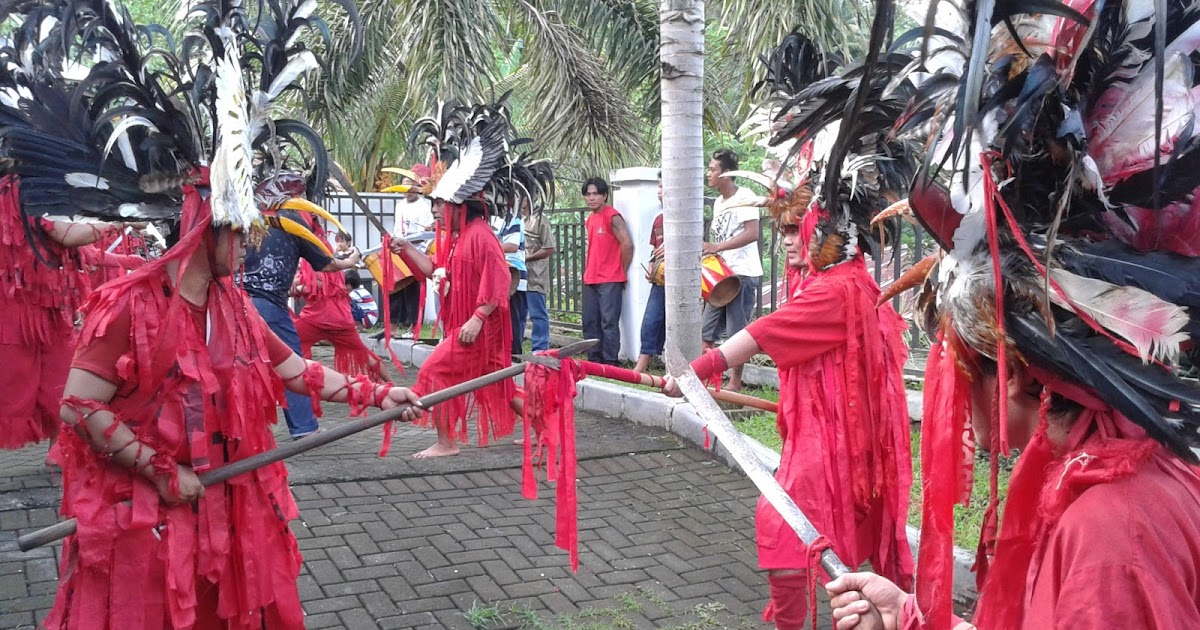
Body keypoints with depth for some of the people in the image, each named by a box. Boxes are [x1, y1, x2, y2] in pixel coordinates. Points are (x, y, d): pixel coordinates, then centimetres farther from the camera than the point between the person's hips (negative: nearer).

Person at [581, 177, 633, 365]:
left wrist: (621, 272, -5)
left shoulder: (613, 217, -10)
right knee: (590, 323, 10)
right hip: (590, 280, 9)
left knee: (609, 323, -7)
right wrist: (587, 273, 14)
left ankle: (610, 363, -3)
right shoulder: (590, 218, 15)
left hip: (610, 281, -8)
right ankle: (594, 361, 18)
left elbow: (627, 245, -14)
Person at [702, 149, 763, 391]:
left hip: (742, 274, -9)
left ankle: (735, 382, 6)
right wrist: (708, 249, 6)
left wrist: (717, 247, -28)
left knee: (737, 333, -3)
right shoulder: (719, 202, 16)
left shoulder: (744, 198, -12)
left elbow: (752, 233, -23)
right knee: (708, 330, 8)